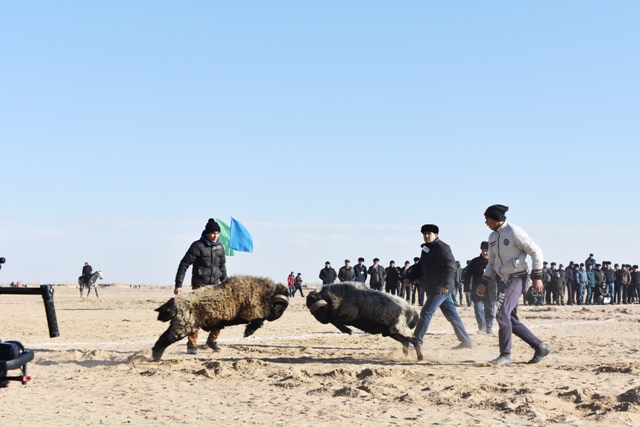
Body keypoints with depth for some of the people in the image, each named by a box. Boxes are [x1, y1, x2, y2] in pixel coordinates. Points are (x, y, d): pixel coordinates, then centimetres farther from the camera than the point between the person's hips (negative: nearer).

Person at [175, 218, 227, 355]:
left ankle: (212, 340, 21)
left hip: (215, 285, 5)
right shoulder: (198, 246, -10)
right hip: (199, 286, -5)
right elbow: (184, 265, -11)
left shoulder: (219, 247, 7)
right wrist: (178, 285, -15)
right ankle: (192, 346, 0)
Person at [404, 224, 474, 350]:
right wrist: (409, 277, 7)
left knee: (426, 313, -9)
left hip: (441, 289, -9)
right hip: (433, 288, 9)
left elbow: (450, 266, -19)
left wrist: (445, 284, -26)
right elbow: (421, 267, 21)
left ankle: (417, 341, -5)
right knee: (451, 314, 12)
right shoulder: (426, 248, 17)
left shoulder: (441, 247, -11)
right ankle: (466, 340, 17)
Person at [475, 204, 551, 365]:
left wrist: (537, 277, -14)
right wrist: (484, 283, 11)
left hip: (517, 278, -9)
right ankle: (540, 347, 16)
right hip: (503, 280, 9)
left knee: (503, 315, -16)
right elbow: (492, 263, 21)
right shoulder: (493, 237, 11)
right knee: (511, 319, 6)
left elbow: (536, 251, -13)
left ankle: (505, 355, -7)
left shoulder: (513, 232, -14)